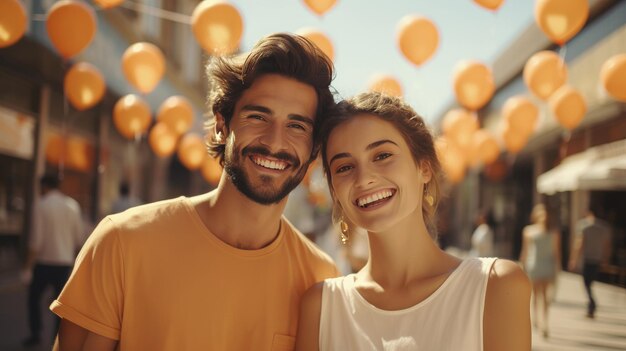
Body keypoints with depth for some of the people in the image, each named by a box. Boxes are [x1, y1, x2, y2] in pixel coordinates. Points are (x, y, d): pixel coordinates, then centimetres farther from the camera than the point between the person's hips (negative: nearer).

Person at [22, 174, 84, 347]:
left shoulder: (42, 205, -10)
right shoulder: (72, 205, 2)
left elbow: (36, 240, -14)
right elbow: (79, 237, 5)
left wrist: (28, 267, -9)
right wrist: (73, 256, 20)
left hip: (44, 261, -3)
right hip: (65, 261, 3)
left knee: (34, 297, 14)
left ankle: (35, 334, 14)